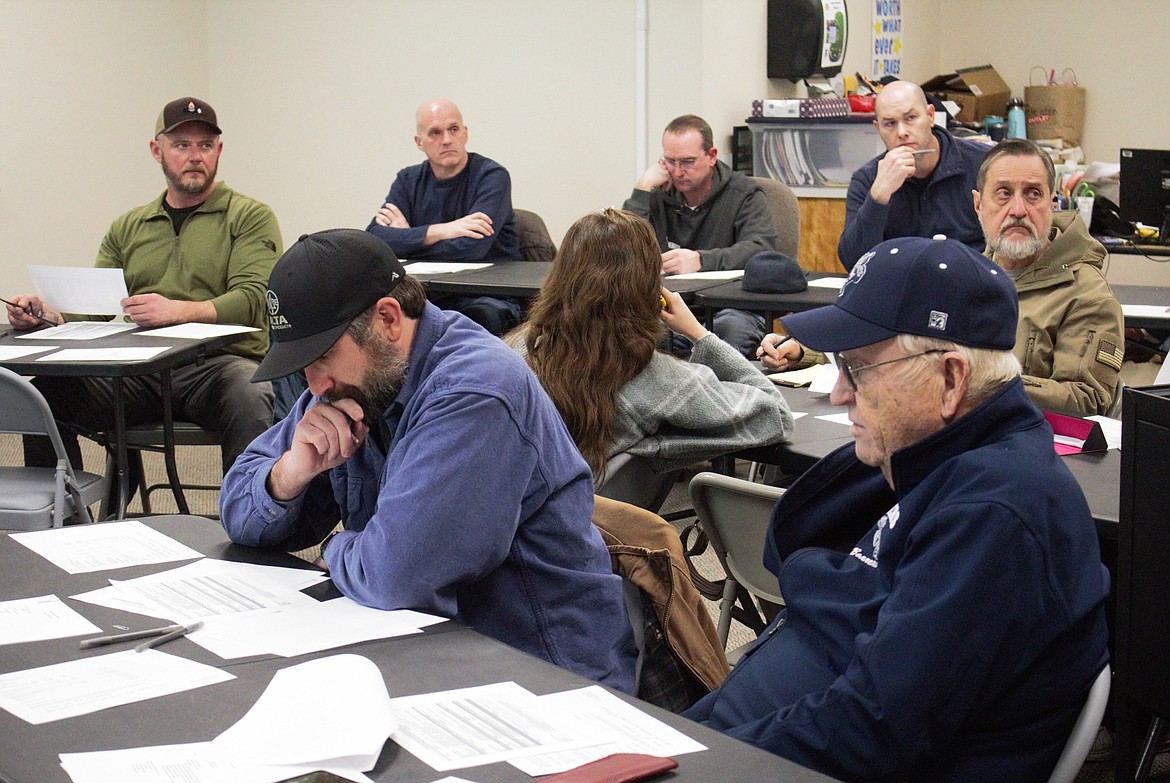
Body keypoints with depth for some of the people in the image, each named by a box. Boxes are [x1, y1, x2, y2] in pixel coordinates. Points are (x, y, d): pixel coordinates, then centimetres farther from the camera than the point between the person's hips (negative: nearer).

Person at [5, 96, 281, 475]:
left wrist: (177, 310, -25)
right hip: (140, 370, 4)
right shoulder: (128, 228, 23)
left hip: (221, 362, -4)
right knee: (46, 390, -18)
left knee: (252, 399, -38)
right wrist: (47, 312, -6)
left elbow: (252, 298, -8)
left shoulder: (251, 217, 8)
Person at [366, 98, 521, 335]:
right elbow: (373, 238, -8)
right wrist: (437, 232, -20)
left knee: (481, 315, -38)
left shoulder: (492, 176, -7)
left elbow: (470, 247, -21)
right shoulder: (409, 180, 8)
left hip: (488, 295, -4)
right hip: (429, 295, 4)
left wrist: (406, 239, -8)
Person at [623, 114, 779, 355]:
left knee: (731, 327, -38)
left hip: (732, 306, -2)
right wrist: (643, 189, -4)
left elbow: (759, 250, -18)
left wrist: (700, 260, -34)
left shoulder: (744, 195, 3)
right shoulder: (657, 197, 12)